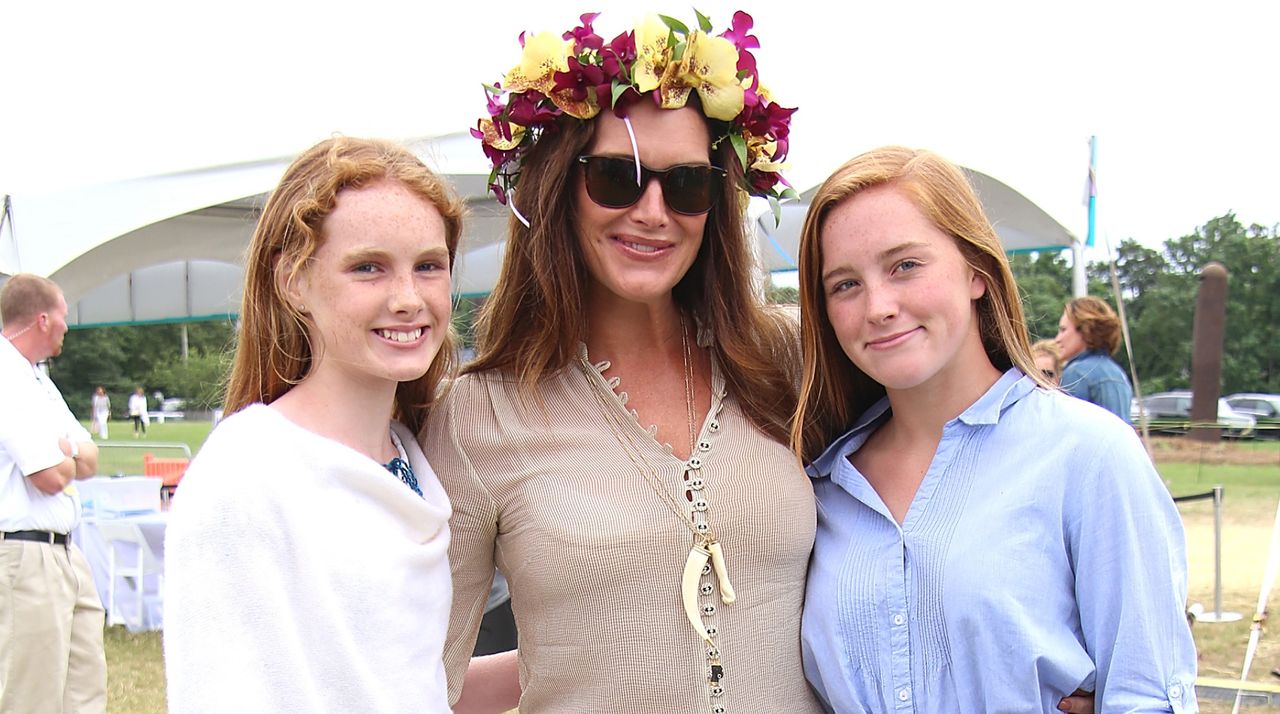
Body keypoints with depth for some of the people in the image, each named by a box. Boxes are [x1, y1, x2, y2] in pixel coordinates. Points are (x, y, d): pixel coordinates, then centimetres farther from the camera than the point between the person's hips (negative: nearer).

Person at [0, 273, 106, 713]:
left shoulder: (37, 380, 17)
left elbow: (88, 462, 16)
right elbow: (51, 476, -20)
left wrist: (64, 450, -6)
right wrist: (69, 456, 3)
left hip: (63, 553, 10)